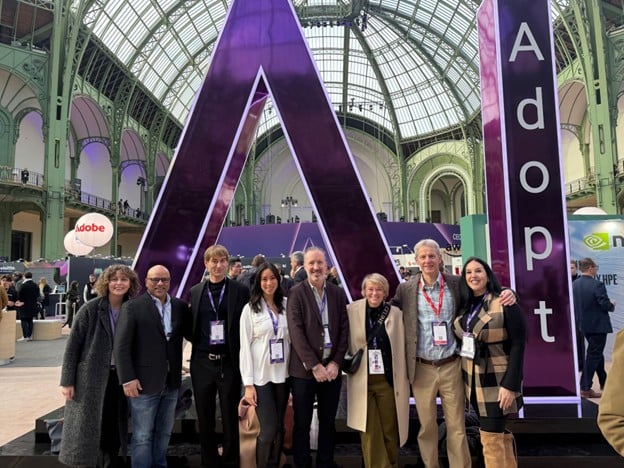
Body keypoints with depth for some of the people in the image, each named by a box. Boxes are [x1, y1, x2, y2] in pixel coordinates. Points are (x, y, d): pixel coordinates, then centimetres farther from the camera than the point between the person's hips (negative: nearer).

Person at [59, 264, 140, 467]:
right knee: (89, 427, 6)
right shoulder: (90, 309, -9)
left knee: (114, 426, 13)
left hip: (119, 376, 3)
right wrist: (67, 381, -10)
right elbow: (73, 345, -8)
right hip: (91, 377, -3)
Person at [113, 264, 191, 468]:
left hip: (171, 382, 4)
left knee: (164, 433, 17)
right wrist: (128, 379, -14)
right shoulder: (132, 306, -7)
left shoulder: (180, 306, 4)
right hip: (144, 382, -4)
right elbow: (121, 346, -10)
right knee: (142, 436, 7)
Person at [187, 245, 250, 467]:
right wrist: (197, 341, -3)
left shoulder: (240, 290, -4)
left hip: (230, 362, -2)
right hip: (202, 363, 3)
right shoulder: (194, 291, 6)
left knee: (230, 417, 11)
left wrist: (242, 354, -10)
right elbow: (189, 325, 12)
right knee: (204, 417, 15)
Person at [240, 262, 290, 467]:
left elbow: (293, 338, 7)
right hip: (261, 376, -3)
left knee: (279, 428, 12)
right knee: (268, 430, -3)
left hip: (282, 374, 3)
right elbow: (245, 347, -6)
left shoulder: (286, 305, 4)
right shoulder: (250, 309, -4)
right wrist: (248, 384, -10)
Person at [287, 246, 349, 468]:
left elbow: (344, 330, 4)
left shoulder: (338, 293, 5)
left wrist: (335, 363, -6)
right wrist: (314, 365, -15)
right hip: (304, 369, -3)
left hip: (332, 368, 3)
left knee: (328, 423, 14)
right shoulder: (296, 293, -6)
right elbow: (296, 332, -12)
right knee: (302, 424, 9)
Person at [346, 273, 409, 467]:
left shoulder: (395, 313, 0)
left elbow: (401, 348, 3)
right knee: (369, 431, 5)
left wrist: (403, 380, 3)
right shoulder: (352, 310, -3)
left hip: (388, 380, 1)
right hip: (362, 380, -1)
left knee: (390, 430, 12)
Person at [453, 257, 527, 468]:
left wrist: (510, 384, -19)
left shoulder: (505, 304, -11)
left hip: (497, 382, -6)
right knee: (500, 433, 18)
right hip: (473, 381, 6)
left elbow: (518, 345, -15)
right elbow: (463, 340, 10)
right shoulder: (464, 306, 7)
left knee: (491, 438, -2)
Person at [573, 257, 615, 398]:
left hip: (585, 325, 7)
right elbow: (606, 305, -19)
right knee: (593, 356, -1)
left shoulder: (574, 285, 1)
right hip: (598, 325, -7)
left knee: (596, 353, 23)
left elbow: (573, 305, 7)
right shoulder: (597, 284, -20)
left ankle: (604, 382, 37)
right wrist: (612, 305, 2)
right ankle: (585, 389, 1)